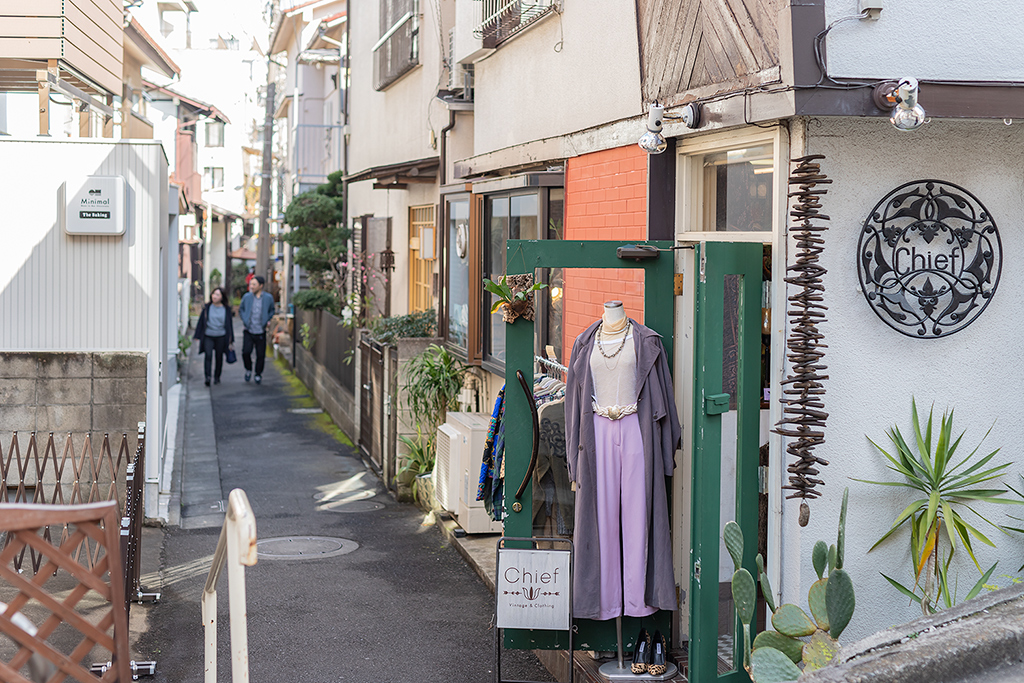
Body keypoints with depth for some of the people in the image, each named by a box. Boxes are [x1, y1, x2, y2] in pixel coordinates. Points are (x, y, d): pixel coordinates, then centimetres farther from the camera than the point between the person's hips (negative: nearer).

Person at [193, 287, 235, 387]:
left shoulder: (226, 309, 4)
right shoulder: (207, 307, 3)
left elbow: (229, 325, 8)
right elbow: (201, 321, 7)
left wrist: (230, 340, 8)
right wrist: (197, 336, 4)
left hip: (221, 337, 1)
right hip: (208, 337, -1)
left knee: (219, 357, 8)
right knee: (208, 355, -16)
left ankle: (217, 377, 23)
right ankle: (207, 377, -21)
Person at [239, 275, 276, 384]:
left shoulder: (268, 298, -2)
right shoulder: (247, 297, -1)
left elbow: (271, 310, 16)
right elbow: (241, 309, 16)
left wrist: (267, 320, 1)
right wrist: (244, 320, 1)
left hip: (261, 332, 0)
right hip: (248, 331, 0)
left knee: (261, 355, 3)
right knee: (246, 352, -12)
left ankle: (259, 374, 24)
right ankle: (248, 370, 15)